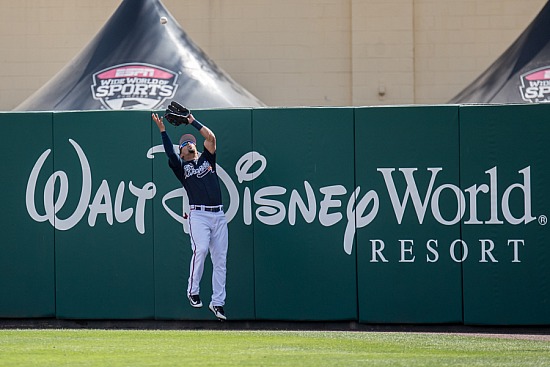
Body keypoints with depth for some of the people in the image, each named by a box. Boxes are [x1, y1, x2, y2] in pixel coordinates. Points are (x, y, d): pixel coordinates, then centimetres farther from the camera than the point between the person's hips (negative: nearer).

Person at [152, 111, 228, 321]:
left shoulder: (207, 158, 21)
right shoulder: (181, 166, 13)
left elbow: (211, 137, 9)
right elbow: (169, 153, -5)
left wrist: (192, 121, 13)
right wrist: (162, 130, -10)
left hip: (218, 215, 3)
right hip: (198, 215, -3)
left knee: (220, 259, 1)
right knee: (201, 249, -24)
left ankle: (217, 302, 6)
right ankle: (193, 291, -8)